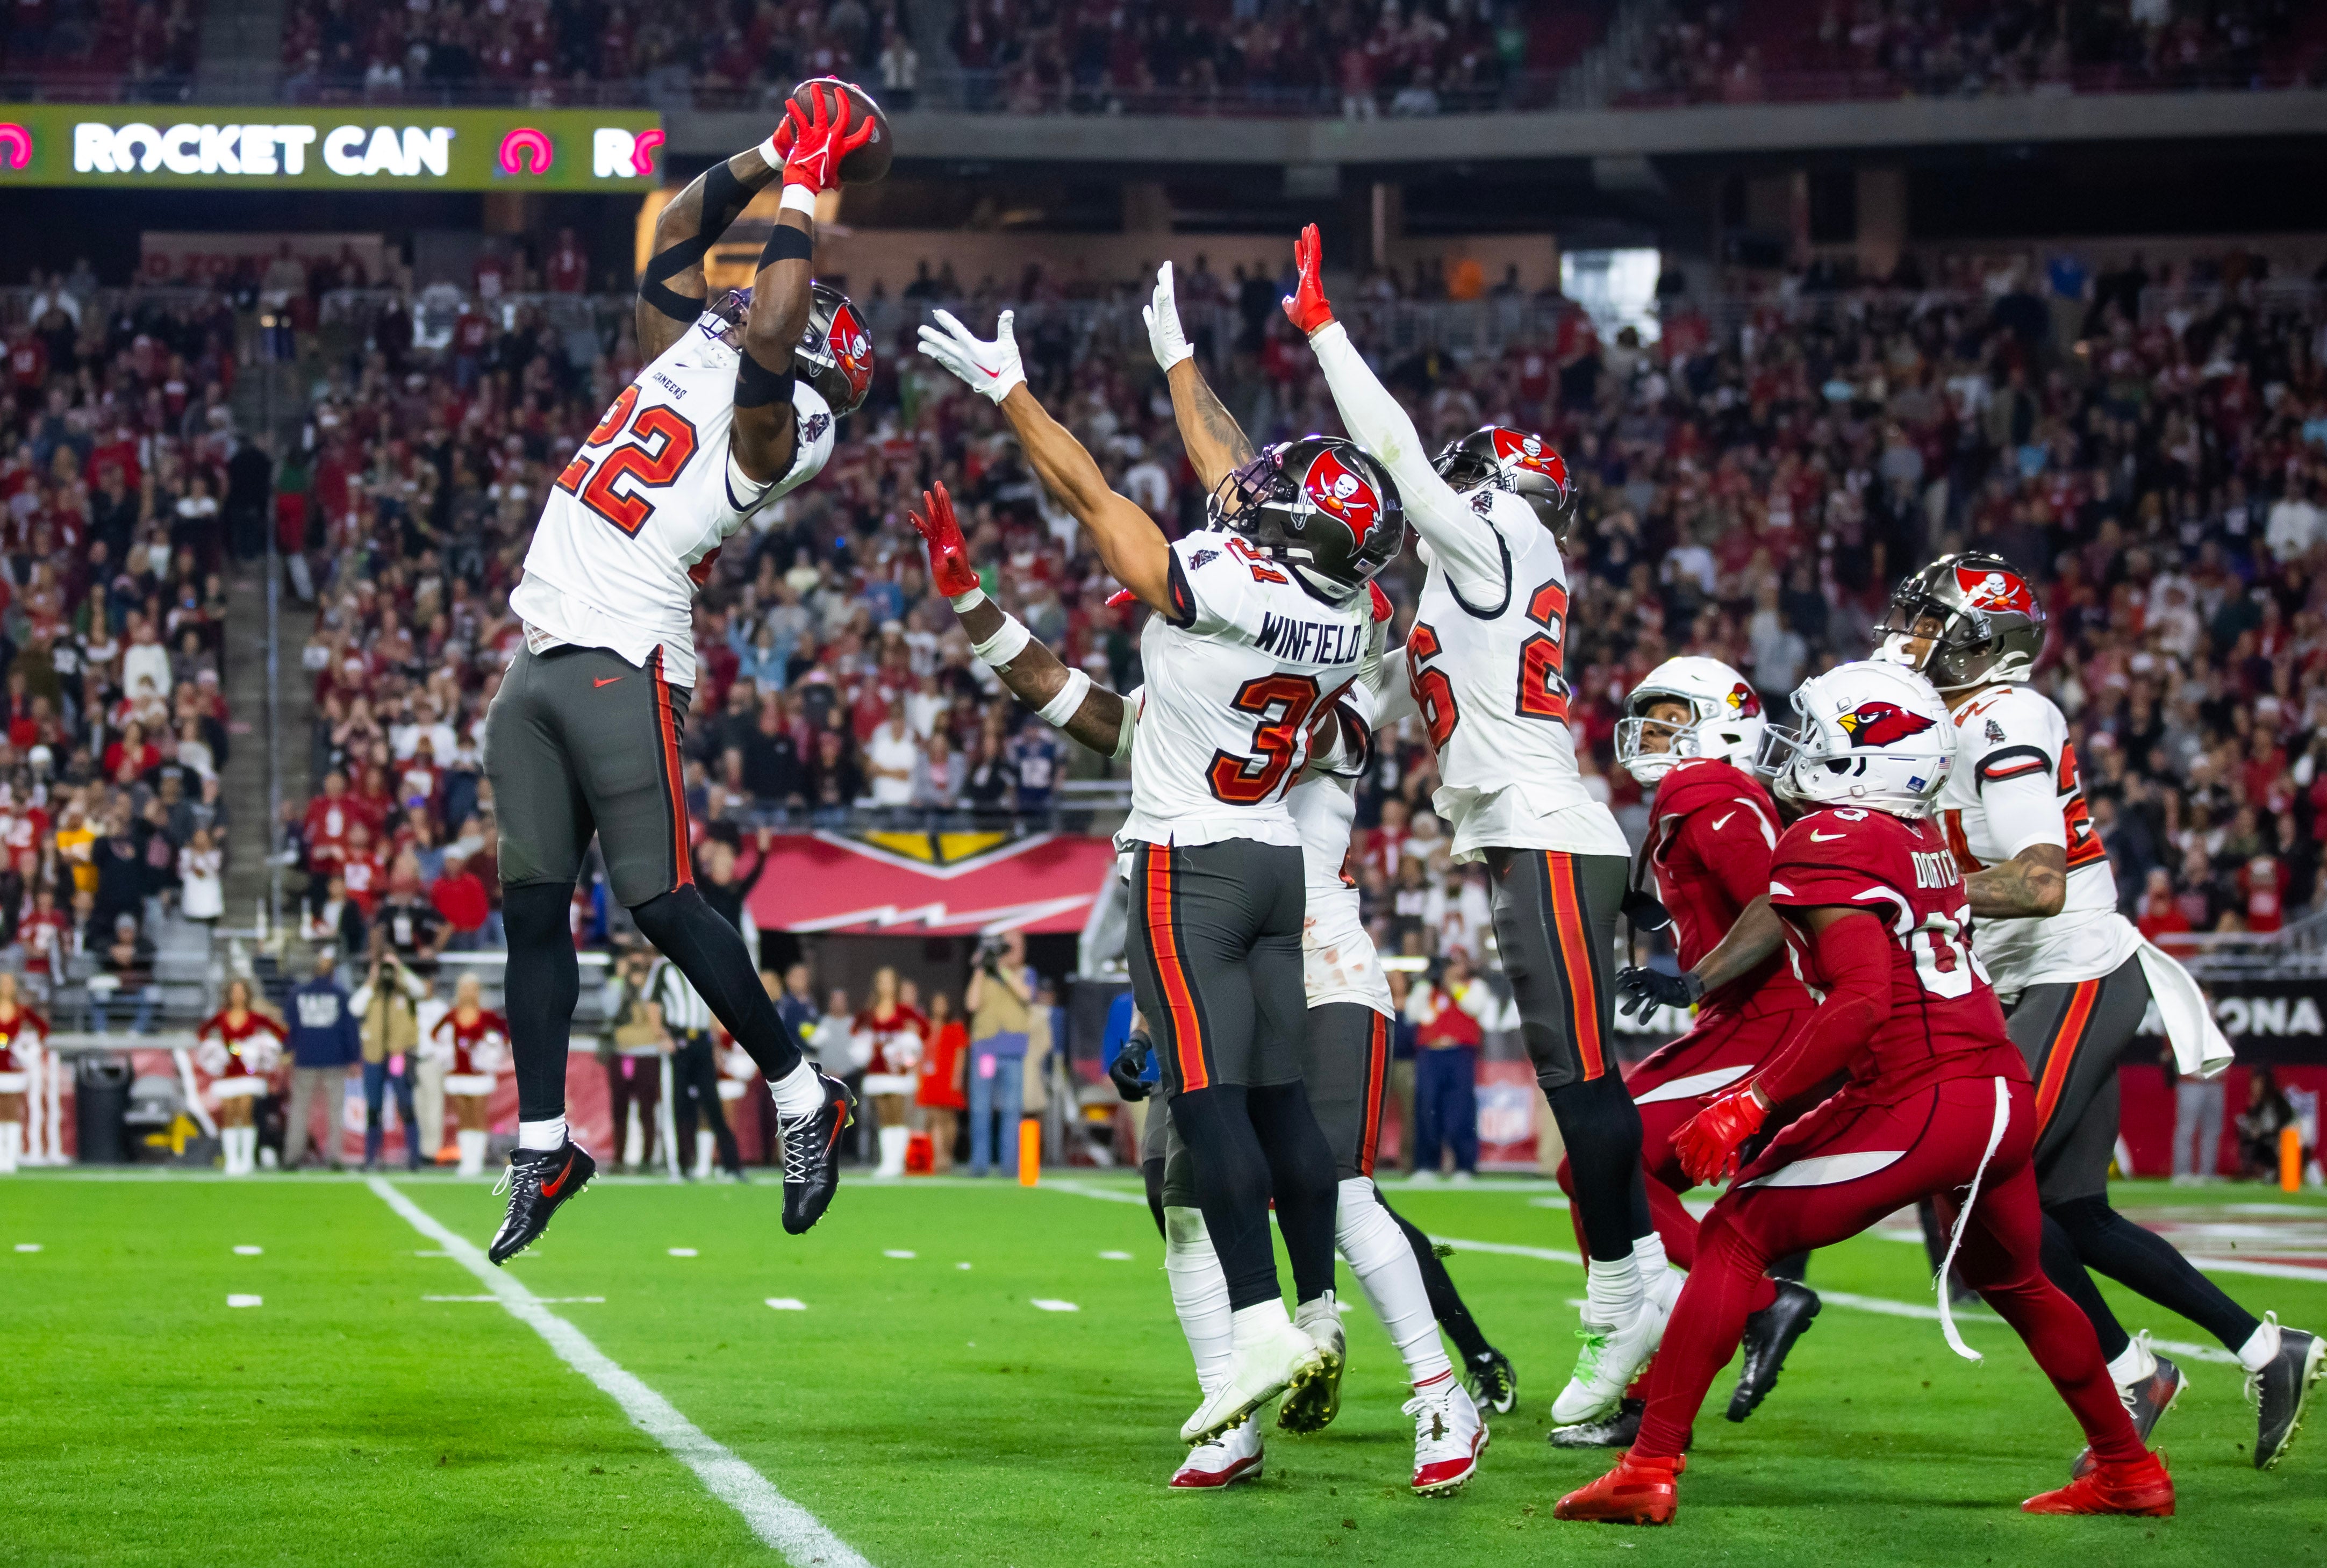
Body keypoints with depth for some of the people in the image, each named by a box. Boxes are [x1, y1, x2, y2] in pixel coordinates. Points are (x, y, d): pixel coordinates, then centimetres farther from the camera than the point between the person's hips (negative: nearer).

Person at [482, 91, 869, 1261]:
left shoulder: (771, 428, -6)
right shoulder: (684, 356, 16)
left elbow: (768, 331, -21)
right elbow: (677, 236, 21)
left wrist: (800, 198, -11)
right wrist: (768, 157, 15)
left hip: (623, 668, -8)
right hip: (537, 664, 8)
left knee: (662, 903, -8)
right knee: (534, 908, 6)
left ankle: (803, 1100, 7)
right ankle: (543, 1146, 12)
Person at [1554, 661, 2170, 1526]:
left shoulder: (1828, 843, -7)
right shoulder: (1924, 842, 19)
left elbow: (1863, 1001, -18)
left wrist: (1750, 1106, -18)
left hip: (1920, 1099, -8)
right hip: (2006, 1090, 8)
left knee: (1734, 1239, -1)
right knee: (2012, 1278, 31)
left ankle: (1650, 1469, -7)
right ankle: (2130, 1470, 39)